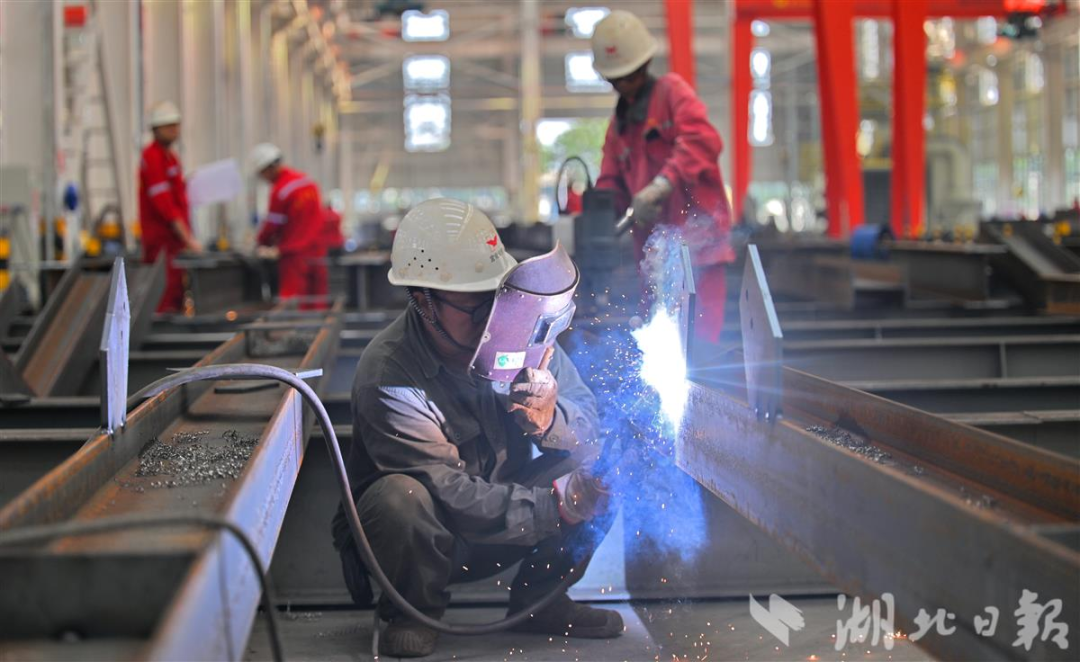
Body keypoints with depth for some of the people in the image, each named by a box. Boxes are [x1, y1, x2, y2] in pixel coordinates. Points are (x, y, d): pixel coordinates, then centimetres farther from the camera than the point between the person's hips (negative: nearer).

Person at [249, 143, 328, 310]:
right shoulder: (308, 181, 9)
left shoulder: (280, 189, -13)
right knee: (317, 303, 8)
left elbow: (272, 225, -6)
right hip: (317, 251, 7)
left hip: (294, 254, -7)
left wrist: (262, 241, 15)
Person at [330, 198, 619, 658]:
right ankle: (412, 616, -6)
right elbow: (453, 496, -29)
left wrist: (551, 419, -31)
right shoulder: (387, 378, -27)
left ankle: (537, 600, 5)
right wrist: (555, 505, -32)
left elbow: (590, 425, -7)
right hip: (416, 537, -5)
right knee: (399, 498, -37)